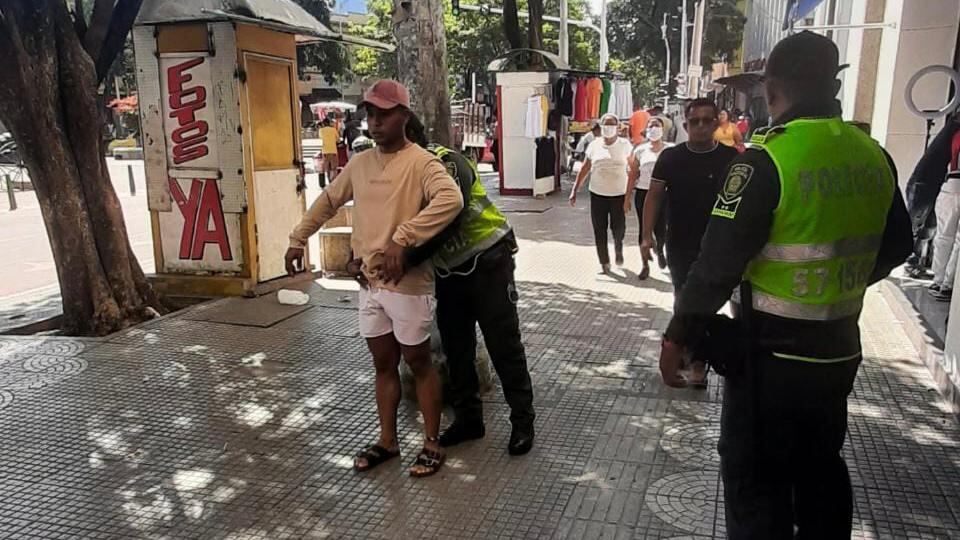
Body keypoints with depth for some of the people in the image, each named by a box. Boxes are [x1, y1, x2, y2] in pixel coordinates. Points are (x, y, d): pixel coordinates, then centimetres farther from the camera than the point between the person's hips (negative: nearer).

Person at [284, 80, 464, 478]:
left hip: (408, 285, -6)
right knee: (384, 364, 16)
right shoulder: (359, 164, 8)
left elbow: (451, 200, -34)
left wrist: (402, 239, -38)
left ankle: (432, 444, 24)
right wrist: (298, 239, 23)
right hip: (369, 283, 6)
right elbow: (327, 201, 23)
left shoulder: (421, 162, -14)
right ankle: (387, 442, 31)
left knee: (418, 363, 8)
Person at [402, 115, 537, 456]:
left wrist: (404, 261, -39)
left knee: (503, 344, 0)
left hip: (487, 260, -7)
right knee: (455, 347, 11)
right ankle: (468, 418, 26)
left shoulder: (446, 163, -22)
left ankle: (523, 421, 13)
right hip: (448, 269, 7)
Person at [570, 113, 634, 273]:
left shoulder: (625, 145, -1)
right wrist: (575, 190, 6)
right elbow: (585, 169, 9)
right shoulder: (594, 145, 4)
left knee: (619, 228, 0)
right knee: (599, 231, 4)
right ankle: (604, 263, 17)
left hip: (619, 194, -2)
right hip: (597, 194, 2)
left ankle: (618, 249, 34)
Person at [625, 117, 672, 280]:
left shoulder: (670, 150, 0)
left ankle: (659, 251, 32)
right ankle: (645, 265, 18)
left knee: (661, 230, -4)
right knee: (644, 230, 5)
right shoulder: (640, 150, 5)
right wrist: (627, 197, 6)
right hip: (643, 193, 2)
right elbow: (633, 175, 8)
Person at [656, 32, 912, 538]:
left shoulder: (767, 159, -19)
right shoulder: (875, 156, 1)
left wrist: (678, 335, -10)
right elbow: (895, 246, 14)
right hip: (840, 347, 7)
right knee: (821, 467, 23)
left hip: (772, 350, -6)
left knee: (755, 479, 7)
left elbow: (719, 261, -20)